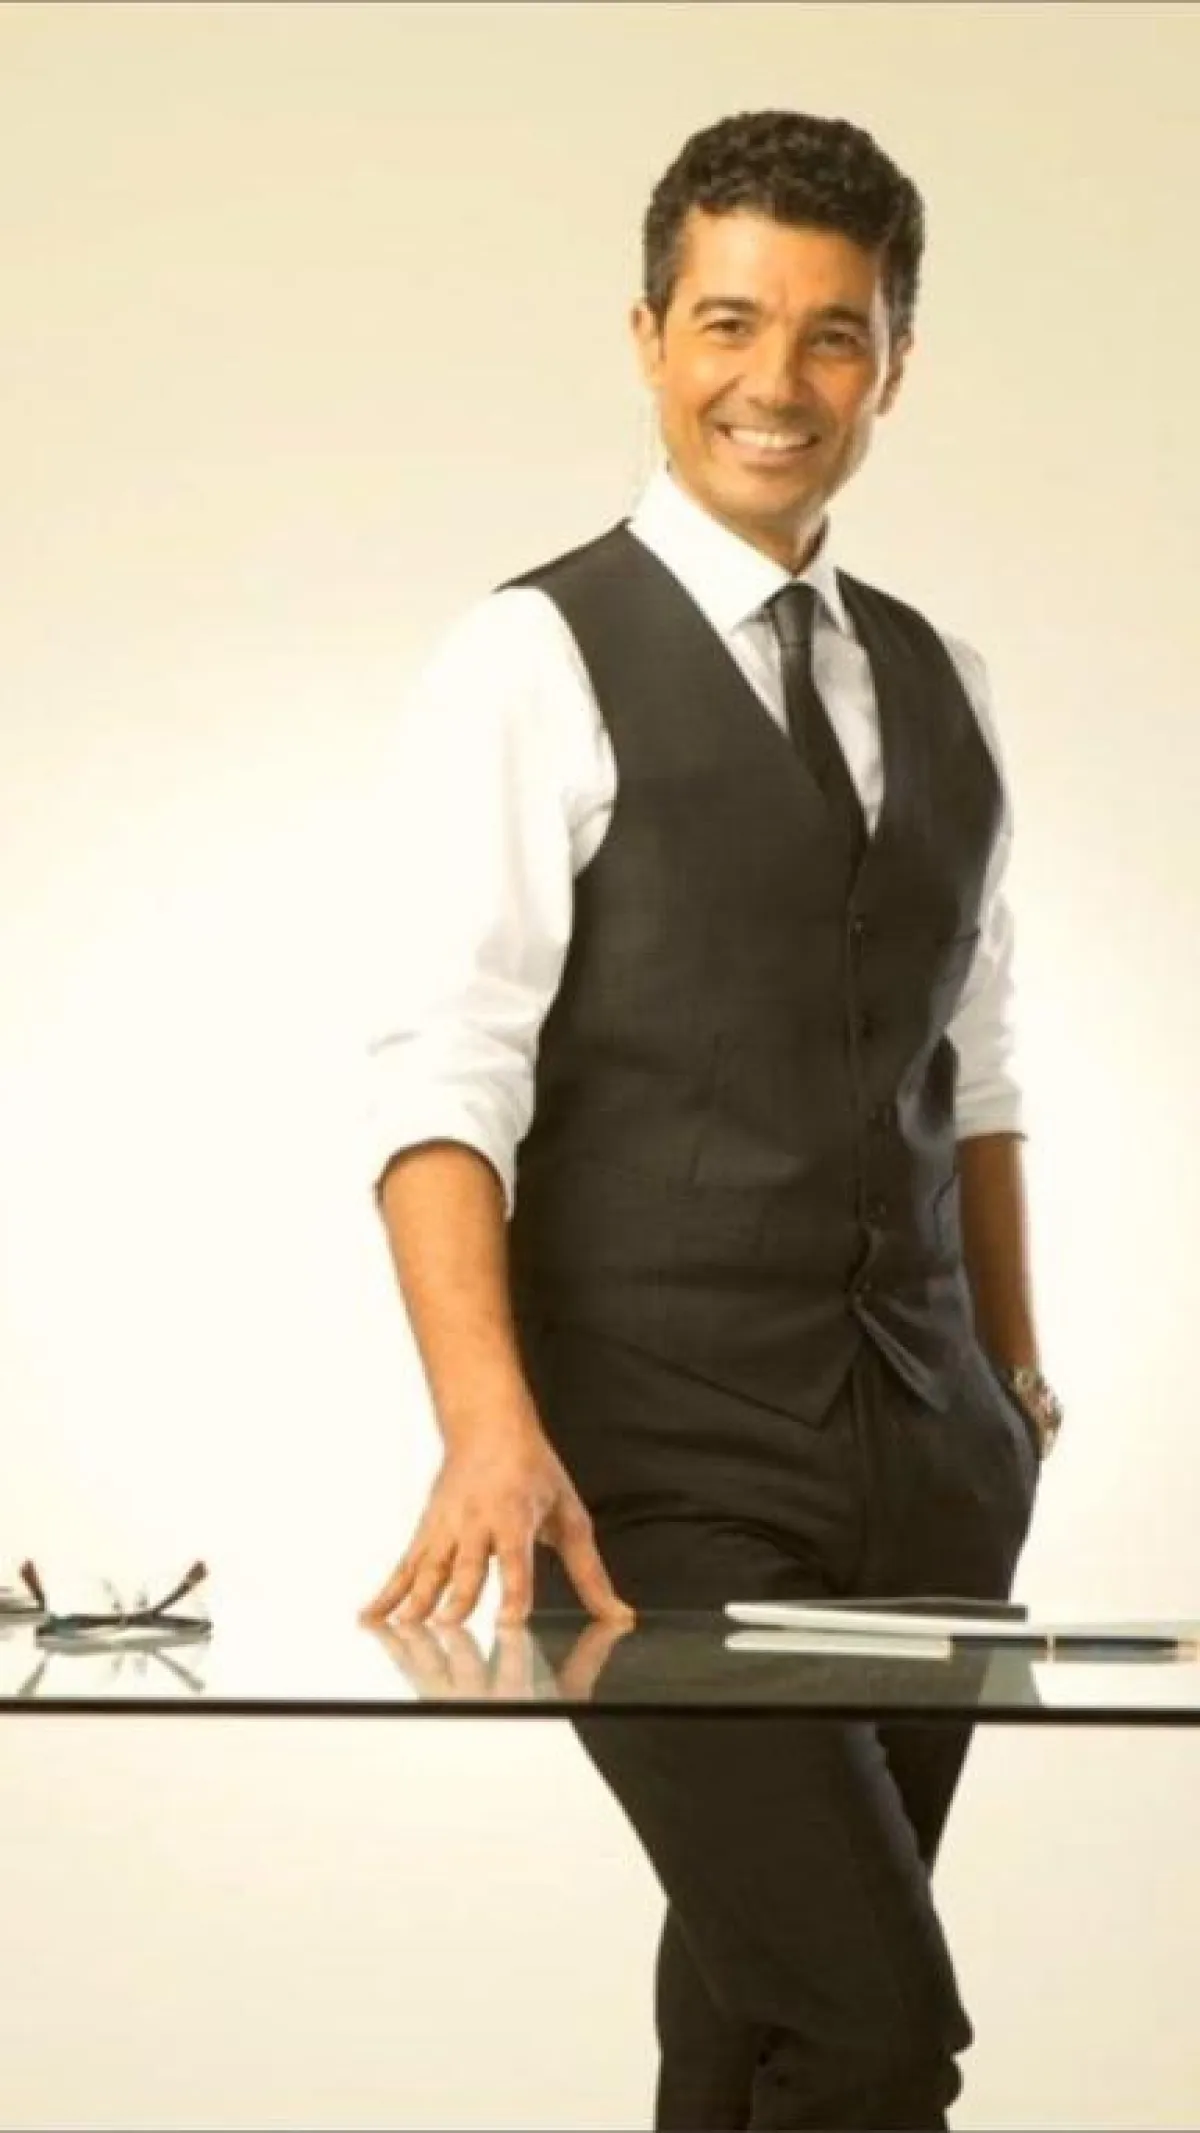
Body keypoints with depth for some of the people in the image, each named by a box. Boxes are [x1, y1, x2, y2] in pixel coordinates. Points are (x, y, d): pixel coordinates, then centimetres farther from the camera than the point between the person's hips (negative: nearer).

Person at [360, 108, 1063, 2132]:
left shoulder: (936, 682, 14)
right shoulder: (534, 664, -7)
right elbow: (445, 1078, -16)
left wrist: (1012, 1373, 17)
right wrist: (492, 1431, -28)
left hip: (926, 1460, 6)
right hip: (662, 1471, -6)